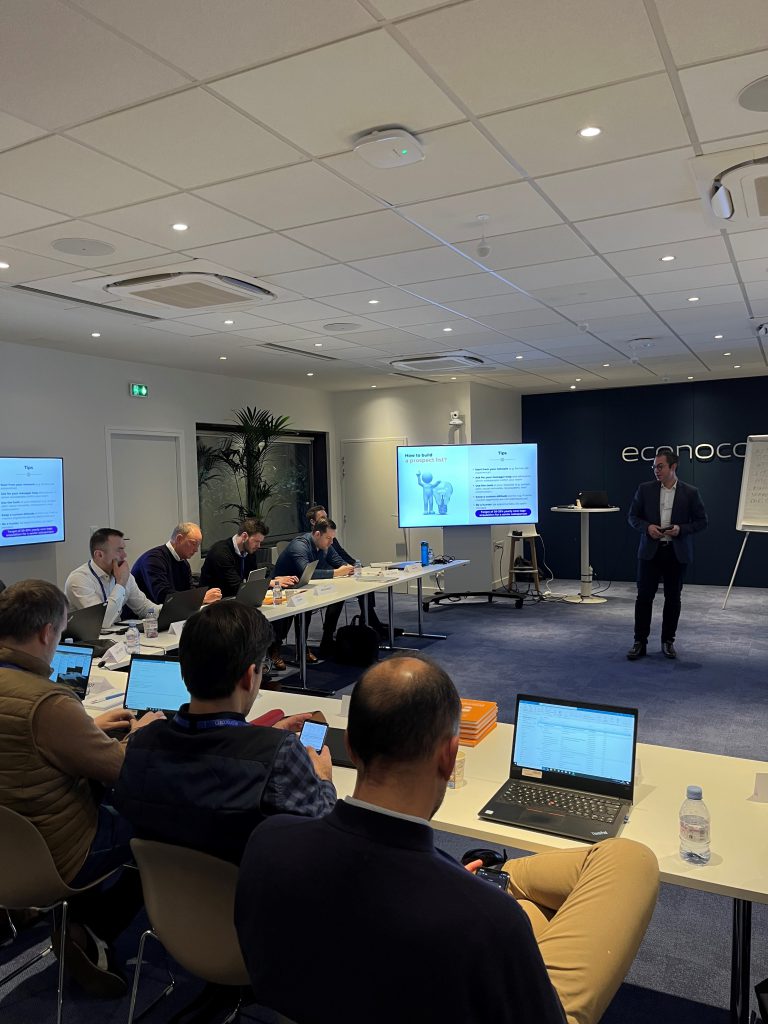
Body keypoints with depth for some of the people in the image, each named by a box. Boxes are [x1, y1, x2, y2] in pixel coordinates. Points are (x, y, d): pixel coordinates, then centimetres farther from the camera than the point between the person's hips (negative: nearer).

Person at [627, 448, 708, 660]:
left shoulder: (690, 493, 0)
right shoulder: (645, 489, 2)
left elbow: (701, 522, 3)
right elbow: (633, 517, 7)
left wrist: (681, 529, -13)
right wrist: (647, 527, -12)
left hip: (677, 553, 0)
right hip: (650, 551, 0)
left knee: (673, 598, 8)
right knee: (644, 597, 0)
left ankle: (668, 641, 21)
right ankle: (640, 642, 8)